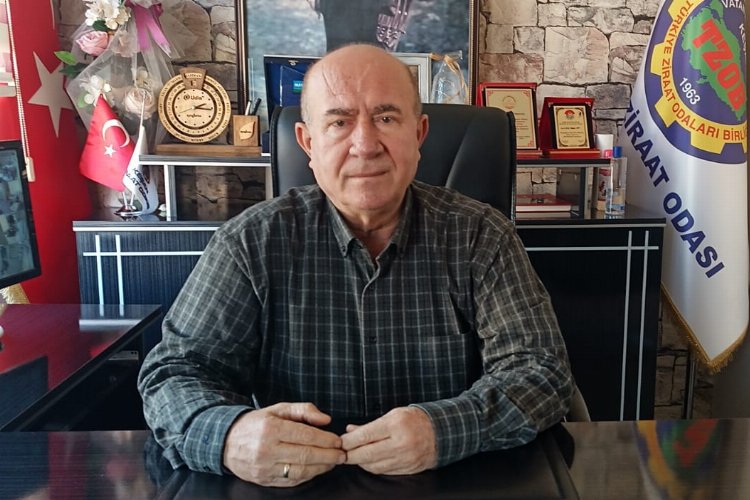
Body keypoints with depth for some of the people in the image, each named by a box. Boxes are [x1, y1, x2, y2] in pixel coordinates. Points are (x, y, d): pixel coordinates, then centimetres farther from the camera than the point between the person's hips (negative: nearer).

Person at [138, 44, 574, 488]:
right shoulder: (254, 241, -6)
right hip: (294, 486, 3)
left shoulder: (479, 236, -5)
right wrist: (224, 435, -28)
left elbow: (543, 369, -9)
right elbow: (174, 370, -6)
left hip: (455, 486, -1)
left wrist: (444, 430, -28)